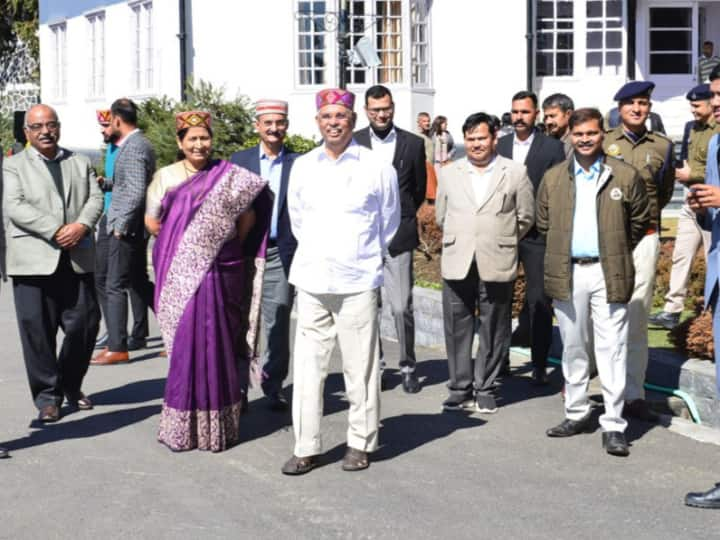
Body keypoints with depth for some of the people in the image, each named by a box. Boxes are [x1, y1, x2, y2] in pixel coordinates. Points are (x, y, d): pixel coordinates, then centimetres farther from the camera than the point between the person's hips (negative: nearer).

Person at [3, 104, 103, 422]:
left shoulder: (81, 163, 18)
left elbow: (95, 198, 7)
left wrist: (81, 226, -14)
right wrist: (56, 232, -17)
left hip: (77, 260, 3)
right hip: (33, 261, -3)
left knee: (84, 324, 3)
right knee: (38, 331, -1)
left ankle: (71, 385, 24)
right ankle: (47, 395, 11)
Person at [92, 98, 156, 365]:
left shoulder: (132, 148, -18)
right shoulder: (141, 143, 13)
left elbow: (136, 191, -24)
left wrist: (122, 225, -19)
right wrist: (105, 182, 20)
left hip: (126, 227, -10)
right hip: (136, 227, 10)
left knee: (116, 287, -4)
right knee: (140, 282, 18)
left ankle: (117, 348, 1)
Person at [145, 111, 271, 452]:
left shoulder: (229, 177, 5)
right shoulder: (165, 177, 9)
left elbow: (248, 218, 7)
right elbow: (152, 221, 10)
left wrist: (229, 245, 1)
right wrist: (181, 244, 2)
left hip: (220, 273, -1)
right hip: (181, 276, 1)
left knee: (217, 343, 1)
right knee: (185, 343, 1)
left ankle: (218, 423, 11)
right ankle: (182, 426, 10)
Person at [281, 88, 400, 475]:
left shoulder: (376, 168, -2)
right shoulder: (303, 167, 7)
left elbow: (388, 222, 10)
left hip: (358, 282, -3)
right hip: (312, 281, 3)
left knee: (360, 368, 2)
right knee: (307, 367, 4)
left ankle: (361, 444, 15)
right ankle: (306, 448, 12)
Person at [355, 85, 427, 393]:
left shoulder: (413, 144, 4)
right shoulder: (353, 143, 2)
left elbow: (419, 189, 13)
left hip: (399, 237, -1)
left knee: (402, 307, -4)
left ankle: (407, 366, 11)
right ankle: (374, 363, 21)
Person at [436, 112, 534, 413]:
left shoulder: (515, 173, 3)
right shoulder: (449, 174, 10)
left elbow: (525, 217, 9)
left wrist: (502, 242, 12)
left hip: (497, 264, -2)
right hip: (457, 264, 2)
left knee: (493, 330, 3)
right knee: (457, 329, 4)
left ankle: (484, 389, 15)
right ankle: (460, 388, 14)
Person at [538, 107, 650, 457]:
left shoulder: (625, 176, 0)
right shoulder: (553, 178, 7)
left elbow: (639, 221, 8)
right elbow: (544, 225, 15)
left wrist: (617, 254, 10)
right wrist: (560, 255, 12)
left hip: (608, 275, -3)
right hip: (567, 275, 3)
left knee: (612, 350, -4)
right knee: (573, 349, 12)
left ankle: (613, 425, 0)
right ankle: (576, 414, 24)